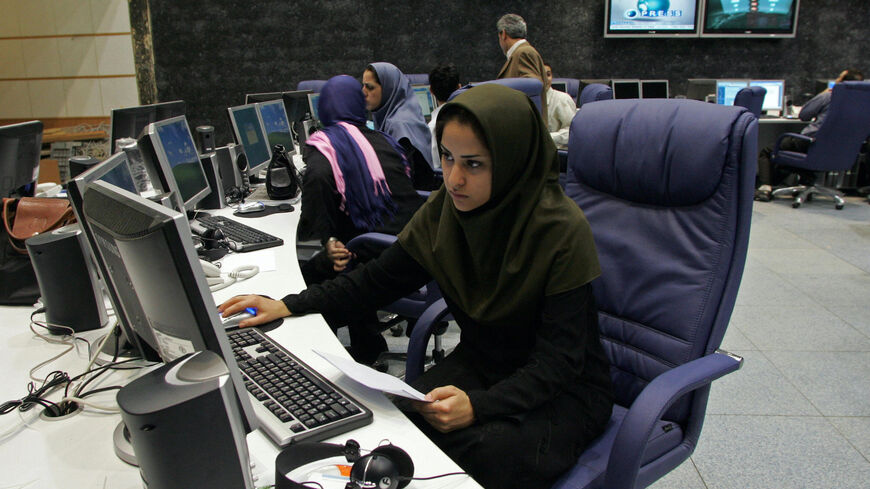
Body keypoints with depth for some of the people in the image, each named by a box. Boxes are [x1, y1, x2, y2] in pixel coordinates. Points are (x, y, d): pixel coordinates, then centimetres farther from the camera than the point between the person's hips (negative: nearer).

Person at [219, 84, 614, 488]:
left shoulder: (562, 230, -23)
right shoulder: (444, 209, -7)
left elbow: (559, 360, -22)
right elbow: (381, 277, 5)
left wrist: (478, 405, -37)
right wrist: (286, 306, -2)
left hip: (564, 388, -4)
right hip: (481, 363, 4)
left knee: (487, 451, -32)